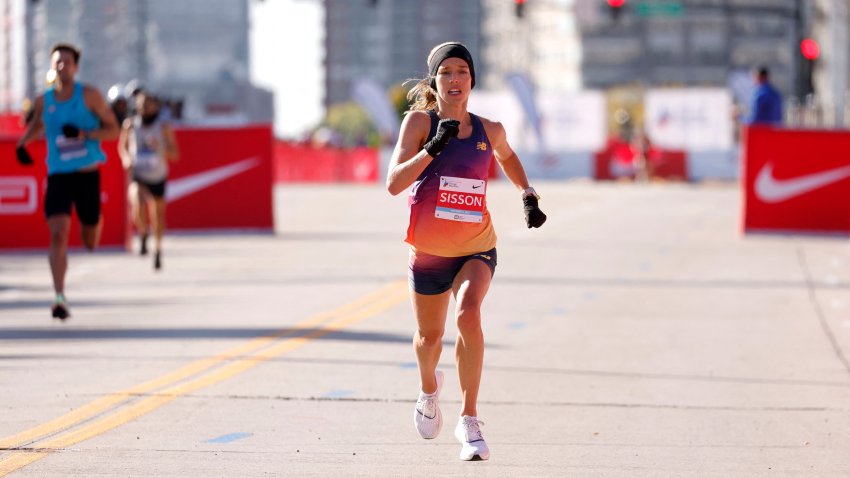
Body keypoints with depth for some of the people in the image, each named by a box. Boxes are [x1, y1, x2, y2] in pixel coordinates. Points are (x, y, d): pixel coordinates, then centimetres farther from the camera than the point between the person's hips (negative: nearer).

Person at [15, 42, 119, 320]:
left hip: (87, 174, -1)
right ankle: (60, 298, -22)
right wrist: (23, 142, 9)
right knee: (58, 234, -19)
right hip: (58, 176, 1)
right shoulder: (43, 101, 4)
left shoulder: (89, 96, -4)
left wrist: (85, 134, -19)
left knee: (90, 242, 11)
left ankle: (95, 223, 52)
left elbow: (113, 130, -4)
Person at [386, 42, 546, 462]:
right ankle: (429, 390, 53)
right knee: (429, 336, 16)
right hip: (428, 250, 0)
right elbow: (394, 183, -18)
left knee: (468, 315, -28)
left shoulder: (489, 130, 1)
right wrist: (432, 149, -28)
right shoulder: (419, 121, -7)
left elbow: (508, 158, 25)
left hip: (476, 249, 0)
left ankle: (469, 421, -22)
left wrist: (528, 196, 12)